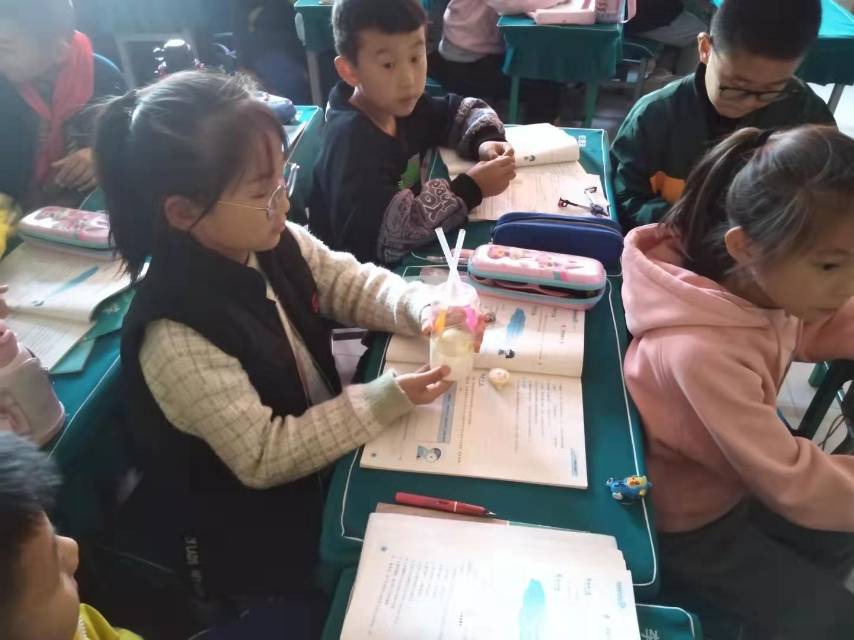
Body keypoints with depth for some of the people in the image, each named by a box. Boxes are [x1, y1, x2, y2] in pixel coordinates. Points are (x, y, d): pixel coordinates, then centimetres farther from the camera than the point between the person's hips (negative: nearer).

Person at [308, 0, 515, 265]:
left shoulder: (400, 105, -2)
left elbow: (461, 111, 14)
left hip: (403, 260, 8)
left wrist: (485, 142, -7)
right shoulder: (349, 140, -25)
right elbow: (384, 231, -34)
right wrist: (470, 189, -29)